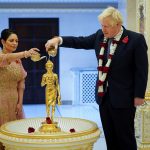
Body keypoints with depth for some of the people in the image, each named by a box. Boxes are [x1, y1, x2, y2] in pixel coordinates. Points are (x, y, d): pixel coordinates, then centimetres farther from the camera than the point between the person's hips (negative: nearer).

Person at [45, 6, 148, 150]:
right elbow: (80, 41, 10)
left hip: (123, 97, -6)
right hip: (103, 95, 6)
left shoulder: (136, 39, -11)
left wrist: (139, 95, -13)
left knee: (125, 137, 4)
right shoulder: (100, 35, 5)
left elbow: (141, 70, -11)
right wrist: (59, 39, -6)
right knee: (110, 137, 13)